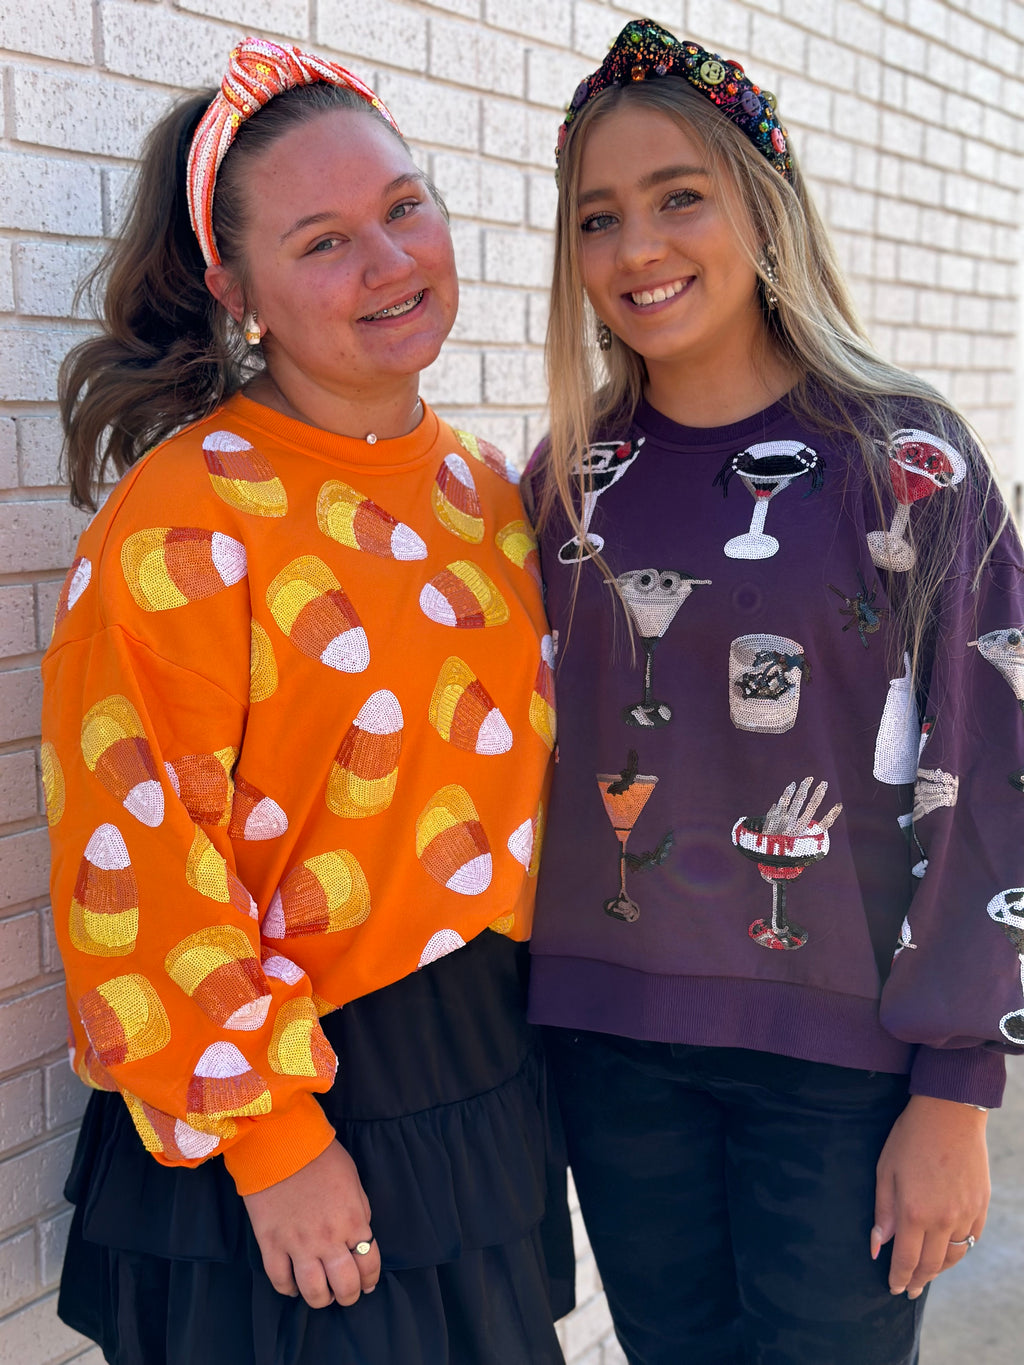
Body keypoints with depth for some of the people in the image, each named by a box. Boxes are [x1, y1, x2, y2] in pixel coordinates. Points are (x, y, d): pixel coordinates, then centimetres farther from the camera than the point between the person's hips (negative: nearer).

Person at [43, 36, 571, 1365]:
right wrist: (269, 1141, -15)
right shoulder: (180, 522, -18)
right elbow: (144, 866, -18)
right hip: (296, 1103, -6)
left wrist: (530, 1013, 12)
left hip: (496, 1076, 6)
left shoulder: (484, 488, 4)